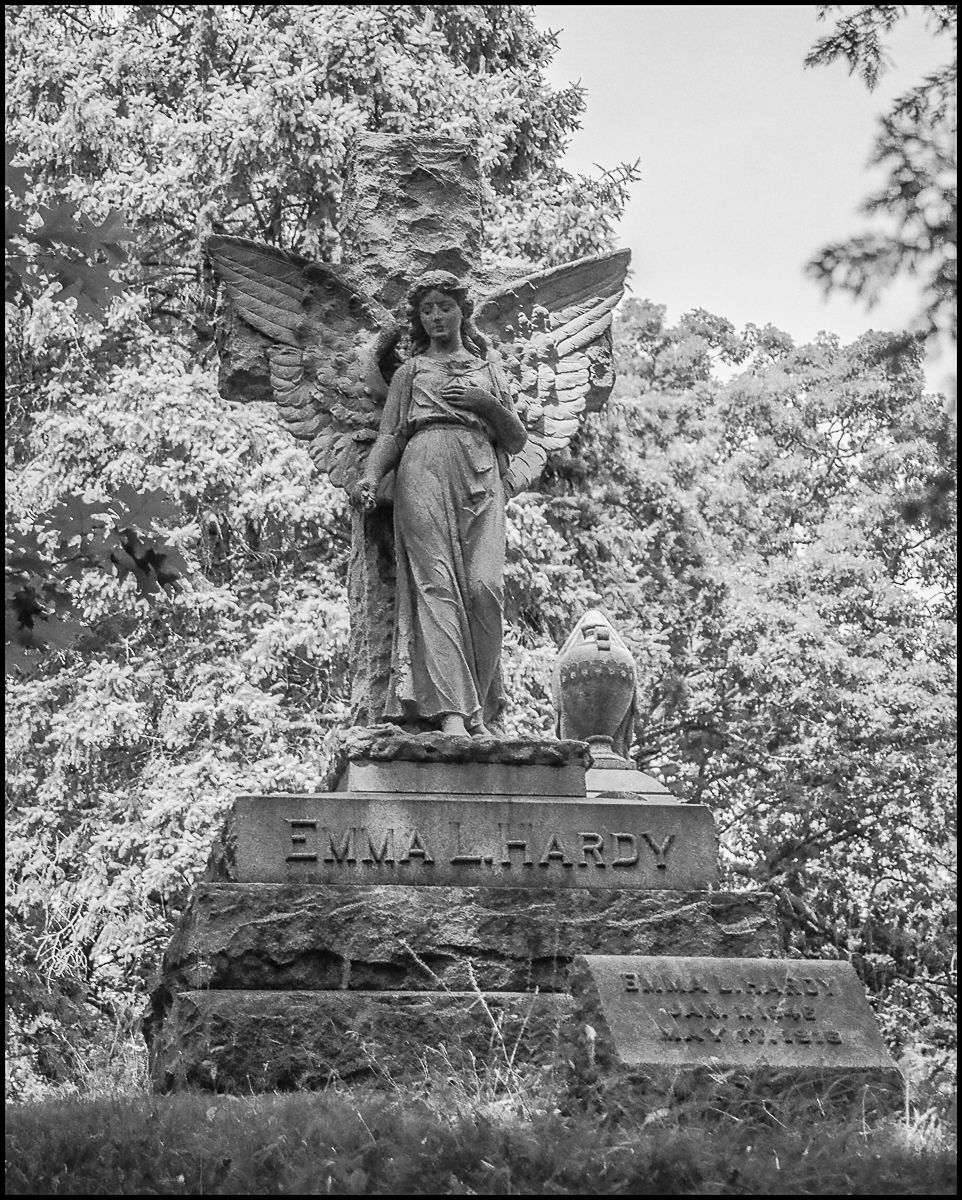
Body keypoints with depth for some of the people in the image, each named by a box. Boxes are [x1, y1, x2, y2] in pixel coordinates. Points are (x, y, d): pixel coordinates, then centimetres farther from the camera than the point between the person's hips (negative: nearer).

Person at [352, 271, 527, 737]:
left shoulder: (490, 371, 27)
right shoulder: (410, 371, 24)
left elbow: (517, 440, 20)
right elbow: (389, 435, 13)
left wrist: (487, 403, 2)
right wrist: (370, 477, -7)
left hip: (480, 476, 1)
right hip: (424, 468, -1)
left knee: (484, 586, -18)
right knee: (436, 584, -18)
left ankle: (479, 708, -14)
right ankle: (451, 711, -29)